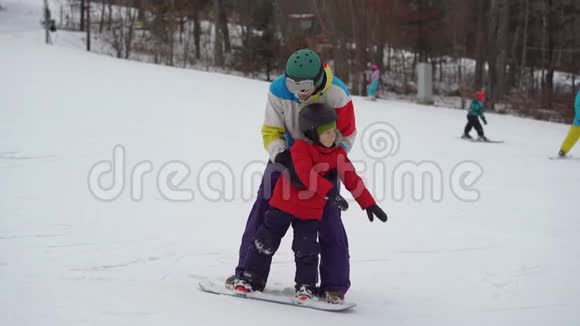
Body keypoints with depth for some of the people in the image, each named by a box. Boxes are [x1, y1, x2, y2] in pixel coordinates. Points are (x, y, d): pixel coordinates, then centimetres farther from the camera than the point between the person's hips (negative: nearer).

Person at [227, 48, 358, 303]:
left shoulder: (337, 94, -27)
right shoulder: (278, 91, -22)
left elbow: (346, 136, -17)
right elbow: (271, 131, -14)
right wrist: (282, 156, -35)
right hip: (288, 155, 2)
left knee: (328, 219, -8)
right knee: (264, 208, -1)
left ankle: (335, 284, 2)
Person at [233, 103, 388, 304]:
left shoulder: (338, 154, 0)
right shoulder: (300, 148, -17)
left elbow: (352, 180, 5)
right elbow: (307, 174, -32)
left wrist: (369, 204, 2)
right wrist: (330, 192, -40)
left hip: (311, 211, 3)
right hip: (283, 204, -3)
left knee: (306, 250, 0)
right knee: (266, 242, 6)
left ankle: (306, 286, 15)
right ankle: (251, 277, 19)